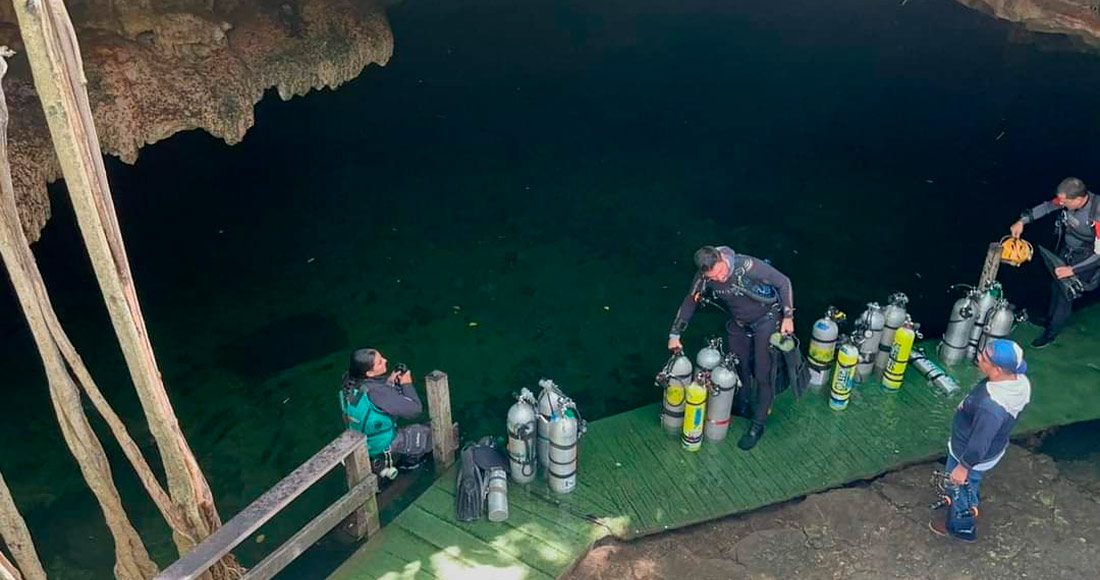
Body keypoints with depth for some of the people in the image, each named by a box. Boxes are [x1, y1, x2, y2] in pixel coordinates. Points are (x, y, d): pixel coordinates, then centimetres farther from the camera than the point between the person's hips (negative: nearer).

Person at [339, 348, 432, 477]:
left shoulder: (351, 383, -12)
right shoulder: (377, 392, -35)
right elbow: (415, 409, -27)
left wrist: (389, 382, -6)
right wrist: (407, 384, -15)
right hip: (382, 446, -7)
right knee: (432, 432, 6)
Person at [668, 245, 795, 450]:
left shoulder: (748, 266, -36)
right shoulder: (703, 278, -22)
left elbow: (783, 283, -23)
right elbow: (689, 303, -5)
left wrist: (788, 317, -19)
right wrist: (675, 335, -3)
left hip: (766, 319, -4)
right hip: (739, 323, 4)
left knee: (763, 375, -2)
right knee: (738, 366, 16)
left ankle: (758, 425, 12)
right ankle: (741, 406, 41)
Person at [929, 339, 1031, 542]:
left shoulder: (991, 407, -45)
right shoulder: (1019, 380, -19)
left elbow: (979, 444, -32)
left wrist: (963, 467, -16)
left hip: (972, 455, -7)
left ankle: (962, 528, 49)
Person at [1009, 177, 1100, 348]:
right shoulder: (1070, 198, -21)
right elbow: (1047, 206, 1)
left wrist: (1072, 270, -26)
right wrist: (1022, 221, -7)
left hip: (1085, 257, -6)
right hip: (1066, 249, 6)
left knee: (1065, 293, 0)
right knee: (1056, 286, 21)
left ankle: (1051, 332, 18)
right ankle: (1050, 319, 44)